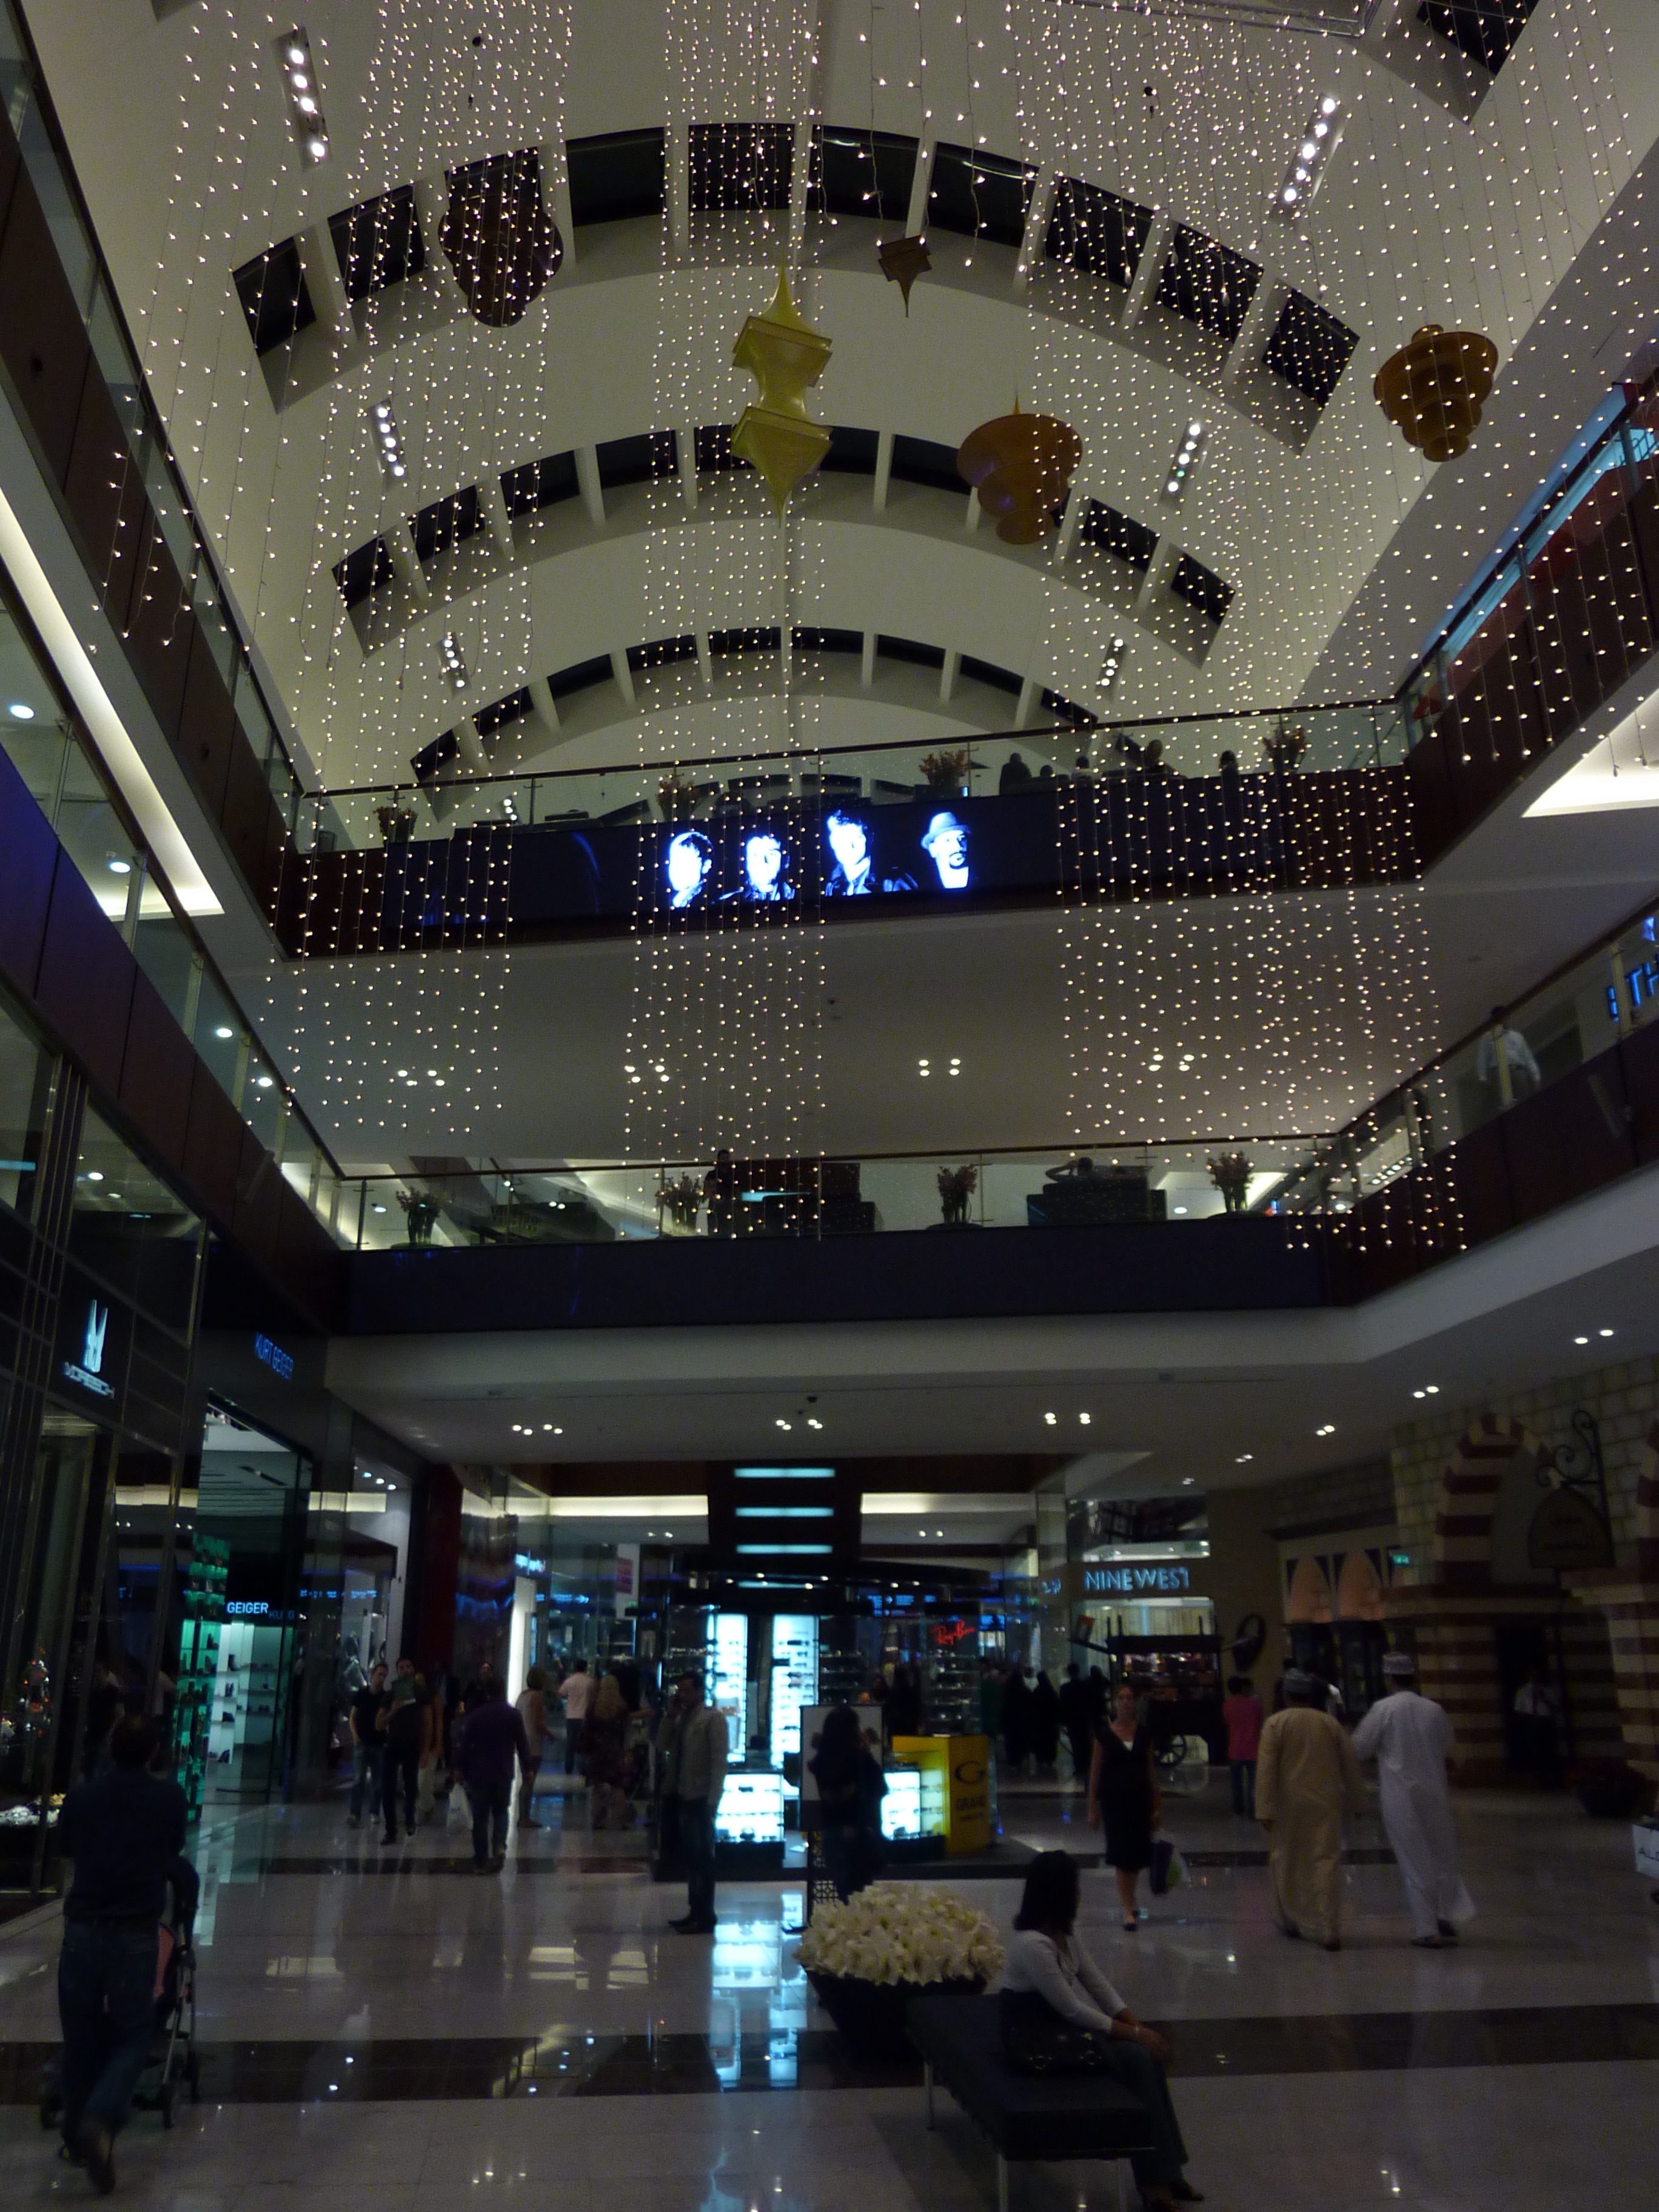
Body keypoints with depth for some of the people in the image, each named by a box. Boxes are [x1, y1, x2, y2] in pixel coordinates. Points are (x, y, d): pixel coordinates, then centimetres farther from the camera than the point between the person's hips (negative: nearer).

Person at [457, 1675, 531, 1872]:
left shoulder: (476, 1715, -3)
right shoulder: (513, 1714, -2)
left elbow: (466, 1745, -1)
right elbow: (522, 1745, -1)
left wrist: (463, 1770, 8)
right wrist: (527, 1769, 7)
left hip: (479, 1774, -1)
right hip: (504, 1774, 1)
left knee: (480, 1817, 8)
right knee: (501, 1812, 16)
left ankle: (481, 1861, 8)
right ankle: (500, 1847, -7)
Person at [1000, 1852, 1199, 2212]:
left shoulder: (1062, 1928, 2)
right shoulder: (1032, 1944, -27)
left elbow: (1095, 1980, 7)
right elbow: (1072, 2009, -22)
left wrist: (1135, 2023, -4)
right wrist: (1132, 2033, -14)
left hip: (1060, 2023, 9)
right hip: (1036, 2039, -9)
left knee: (1147, 2051, -6)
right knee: (1137, 2058, -16)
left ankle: (1164, 2172, 2)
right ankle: (1157, 2176, -2)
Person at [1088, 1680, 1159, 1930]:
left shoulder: (1144, 1733, 4)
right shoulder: (1105, 1735, -4)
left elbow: (1150, 1770, 10)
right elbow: (1095, 1772, 0)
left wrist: (1156, 1804, 9)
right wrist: (1093, 1808, 0)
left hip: (1139, 1797, 3)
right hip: (1114, 1798, -3)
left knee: (1137, 1853, 9)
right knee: (1122, 1853, -4)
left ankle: (1129, 1898, 33)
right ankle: (1129, 1911, 1)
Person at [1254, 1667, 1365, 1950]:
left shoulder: (1276, 1723, -5)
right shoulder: (1330, 1724, 4)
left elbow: (1266, 1770, -11)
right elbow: (1350, 1766, 10)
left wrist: (1265, 1810, -11)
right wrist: (1354, 1800, 22)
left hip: (1289, 1805, -1)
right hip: (1325, 1805, 1)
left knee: (1287, 1863, 14)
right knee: (1326, 1862, 1)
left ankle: (1291, 1922, 27)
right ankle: (1329, 1930, -6)